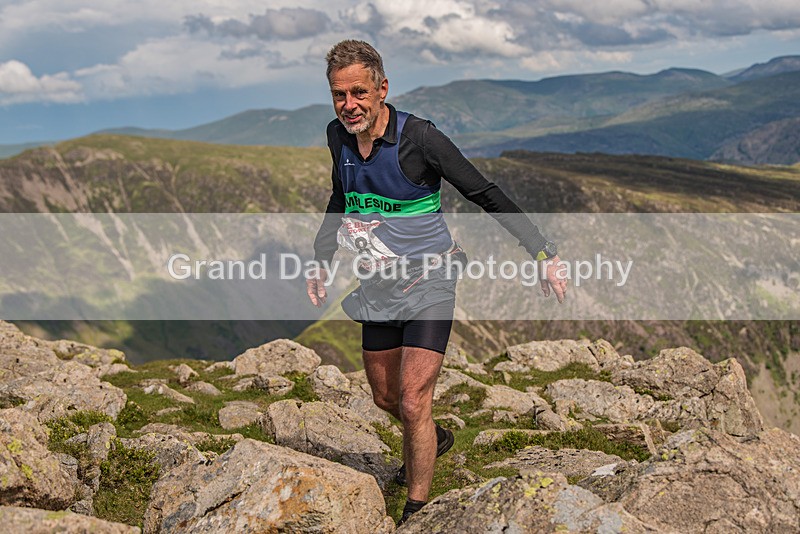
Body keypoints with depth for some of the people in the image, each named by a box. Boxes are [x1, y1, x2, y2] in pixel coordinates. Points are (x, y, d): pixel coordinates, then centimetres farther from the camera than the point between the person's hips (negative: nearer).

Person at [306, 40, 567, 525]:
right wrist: (322, 261, 20)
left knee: (413, 405, -12)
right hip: (378, 288, 6)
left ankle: (417, 513, 4)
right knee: (386, 398, 18)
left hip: (428, 286, -6)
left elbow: (486, 196, -17)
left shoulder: (419, 138, -21)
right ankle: (434, 440, 49)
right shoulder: (338, 135, -3)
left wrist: (544, 254, -19)